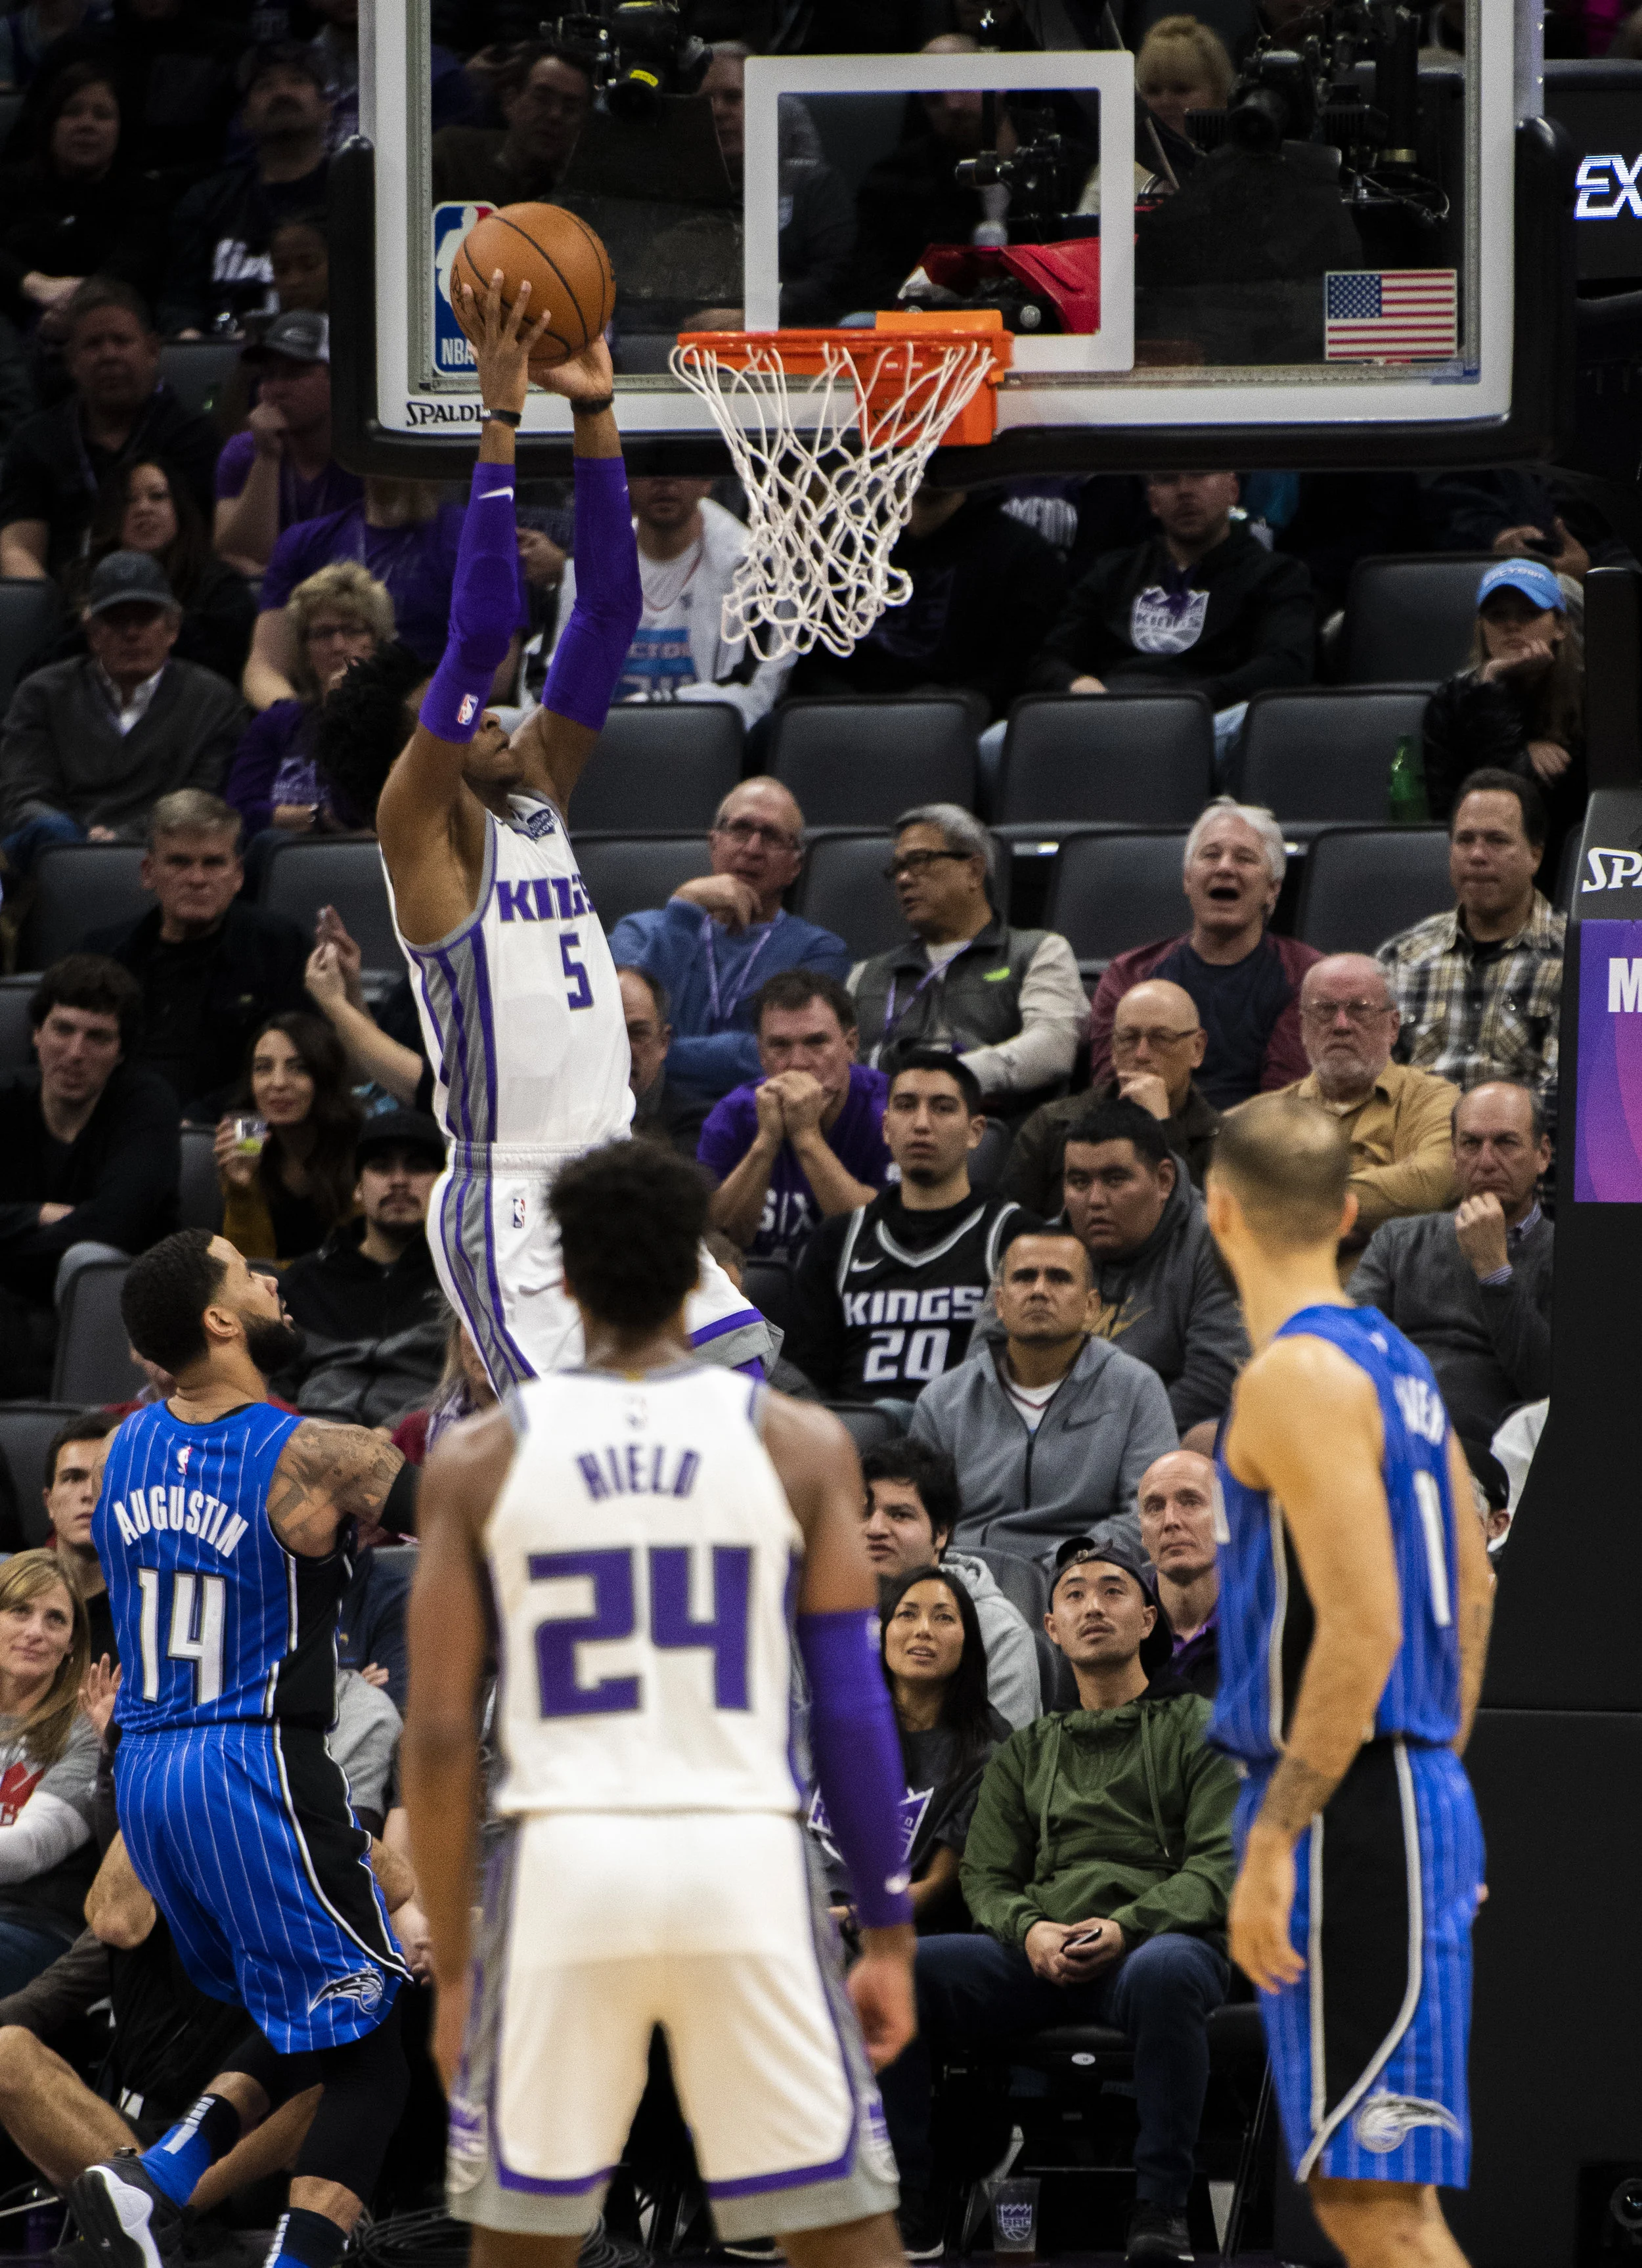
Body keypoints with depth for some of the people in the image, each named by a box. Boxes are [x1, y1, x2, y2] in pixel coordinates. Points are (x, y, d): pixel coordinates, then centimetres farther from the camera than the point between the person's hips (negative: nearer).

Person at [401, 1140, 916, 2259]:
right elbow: (852, 1710, 1)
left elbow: (439, 1738, 3)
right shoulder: (800, 1443, 4)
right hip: (745, 1865, 0)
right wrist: (889, 1935, 7)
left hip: (565, 1865, 1)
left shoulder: (479, 1460, 5)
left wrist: (452, 1968, 10)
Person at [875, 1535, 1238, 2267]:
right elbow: (984, 1877, 17)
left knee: (1162, 1972, -42)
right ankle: (911, 2204, -19)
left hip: (1160, 1938, -4)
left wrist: (1126, 1926, -15)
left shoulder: (1197, 1728, 14)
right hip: (1041, 1955, 4)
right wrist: (1029, 1929, -8)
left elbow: (1222, 1865, 2)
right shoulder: (1025, 1753, 26)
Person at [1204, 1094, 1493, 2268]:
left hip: (1347, 1819, -10)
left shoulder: (1296, 1378, -15)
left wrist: (1274, 1841, -21)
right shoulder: (1396, 1361, 14)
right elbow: (1470, 1588, 20)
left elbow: (1362, 1627, -22)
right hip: (1415, 1797, 10)